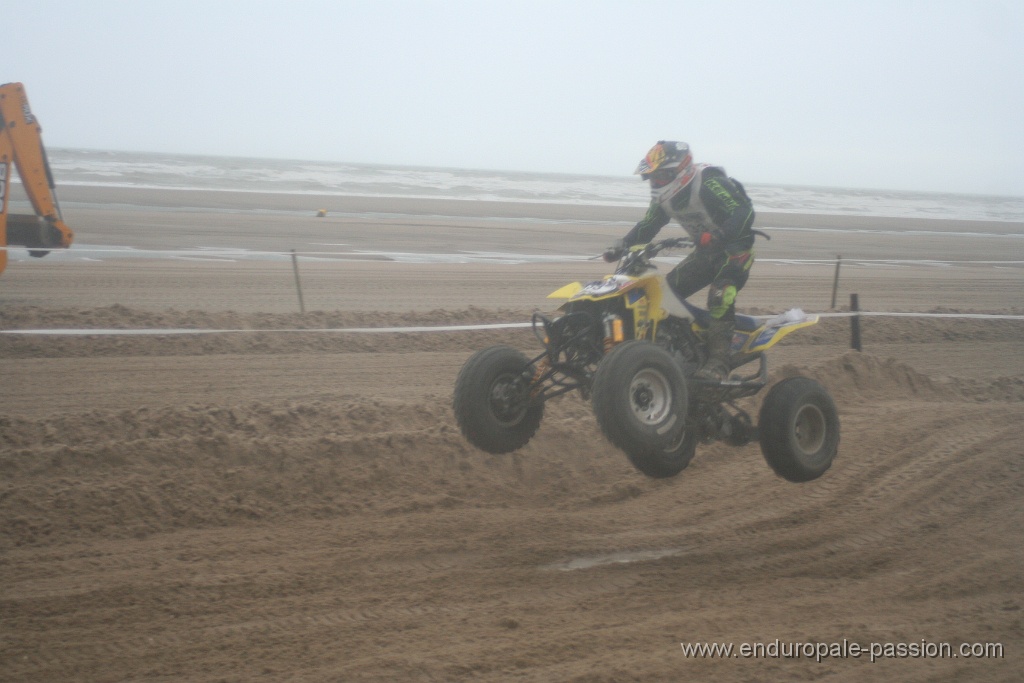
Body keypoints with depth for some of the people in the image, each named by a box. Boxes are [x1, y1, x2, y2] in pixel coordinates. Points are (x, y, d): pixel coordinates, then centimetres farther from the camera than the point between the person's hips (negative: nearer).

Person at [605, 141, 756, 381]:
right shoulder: (664, 196, 2)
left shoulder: (709, 181, -24)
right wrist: (622, 245, -5)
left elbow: (744, 211, -32)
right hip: (706, 251, 9)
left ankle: (718, 361, -31)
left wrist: (717, 236, -48)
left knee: (720, 297, -30)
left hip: (734, 248, -9)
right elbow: (647, 226, 11)